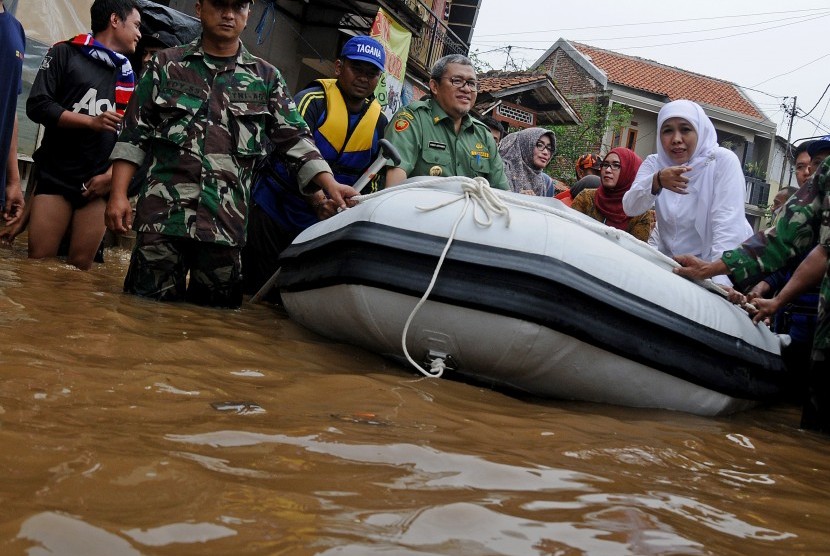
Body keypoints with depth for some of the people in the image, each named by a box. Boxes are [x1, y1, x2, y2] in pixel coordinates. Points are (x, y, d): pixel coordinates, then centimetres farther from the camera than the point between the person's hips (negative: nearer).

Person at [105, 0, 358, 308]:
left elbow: (295, 139, 7)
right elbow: (134, 135, 10)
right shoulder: (166, 64, 11)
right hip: (163, 215, -1)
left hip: (227, 224, 1)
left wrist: (330, 184, -9)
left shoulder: (266, 77, 12)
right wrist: (118, 194, 0)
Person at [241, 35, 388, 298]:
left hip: (320, 224, 4)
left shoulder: (379, 122, 5)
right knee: (256, 290, 1)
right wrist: (317, 200, -40)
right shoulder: (313, 100, -11)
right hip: (272, 214, -4)